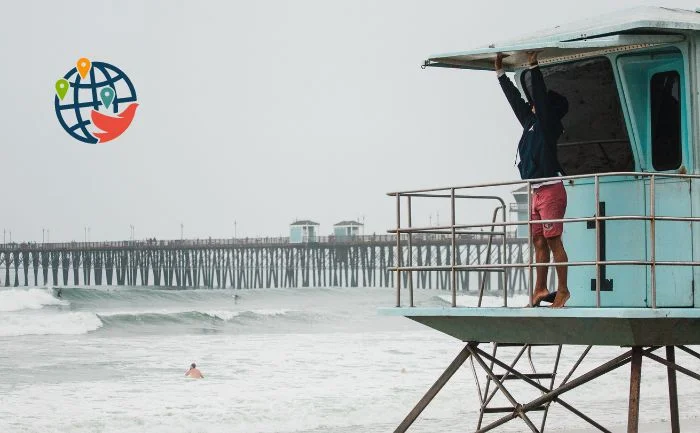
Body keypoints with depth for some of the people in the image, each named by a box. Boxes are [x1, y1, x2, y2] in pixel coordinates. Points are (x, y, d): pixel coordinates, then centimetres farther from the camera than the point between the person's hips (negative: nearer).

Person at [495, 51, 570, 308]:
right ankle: (540, 288, 12)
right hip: (536, 192, 9)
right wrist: (500, 71, 28)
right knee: (539, 241, 9)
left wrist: (533, 66, -12)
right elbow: (515, 99, 24)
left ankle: (563, 290, -8)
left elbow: (540, 97, -15)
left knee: (553, 240, -9)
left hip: (551, 190, -9)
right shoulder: (530, 122, 16)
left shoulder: (548, 124, -5)